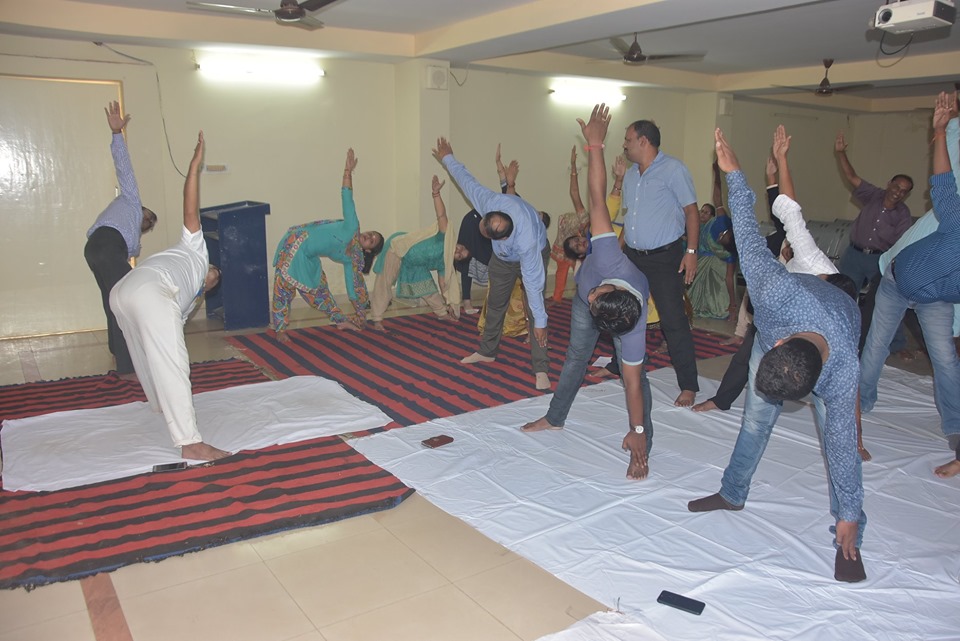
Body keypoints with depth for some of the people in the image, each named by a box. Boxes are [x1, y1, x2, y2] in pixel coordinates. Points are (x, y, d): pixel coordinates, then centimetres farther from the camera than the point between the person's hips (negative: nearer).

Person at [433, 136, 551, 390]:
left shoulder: (527, 242, -47)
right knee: (495, 303, 16)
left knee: (534, 309, -19)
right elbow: (466, 178, -16)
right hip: (503, 256, 6)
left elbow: (533, 284, -40)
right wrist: (447, 158, 2)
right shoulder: (488, 201, -36)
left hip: (535, 253, -6)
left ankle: (541, 369, -15)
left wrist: (540, 323, -33)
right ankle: (487, 352, 34)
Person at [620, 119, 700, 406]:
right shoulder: (630, 174, 14)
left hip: (665, 258, -7)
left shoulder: (673, 169, -8)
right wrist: (622, 248, 14)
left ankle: (688, 386, -2)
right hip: (632, 256, 7)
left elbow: (691, 211, -10)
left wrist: (691, 252, -17)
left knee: (673, 320, -9)